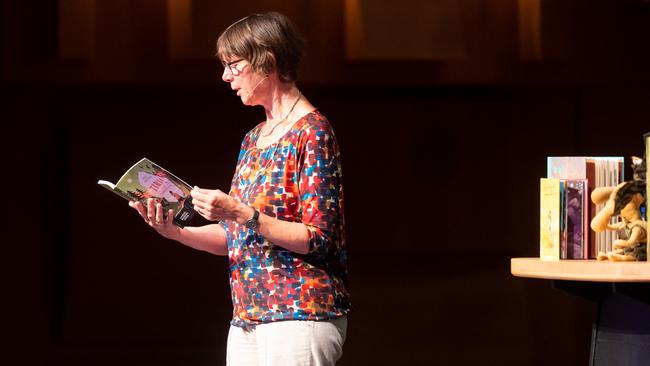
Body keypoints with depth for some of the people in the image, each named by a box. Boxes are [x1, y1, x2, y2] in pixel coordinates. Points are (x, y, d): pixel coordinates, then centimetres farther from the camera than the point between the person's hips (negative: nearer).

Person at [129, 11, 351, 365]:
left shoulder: (312, 132, -9)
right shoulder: (253, 140, 16)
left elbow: (317, 240, -15)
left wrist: (242, 214, -22)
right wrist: (177, 232, 1)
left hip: (298, 317, -8)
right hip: (246, 318, 8)